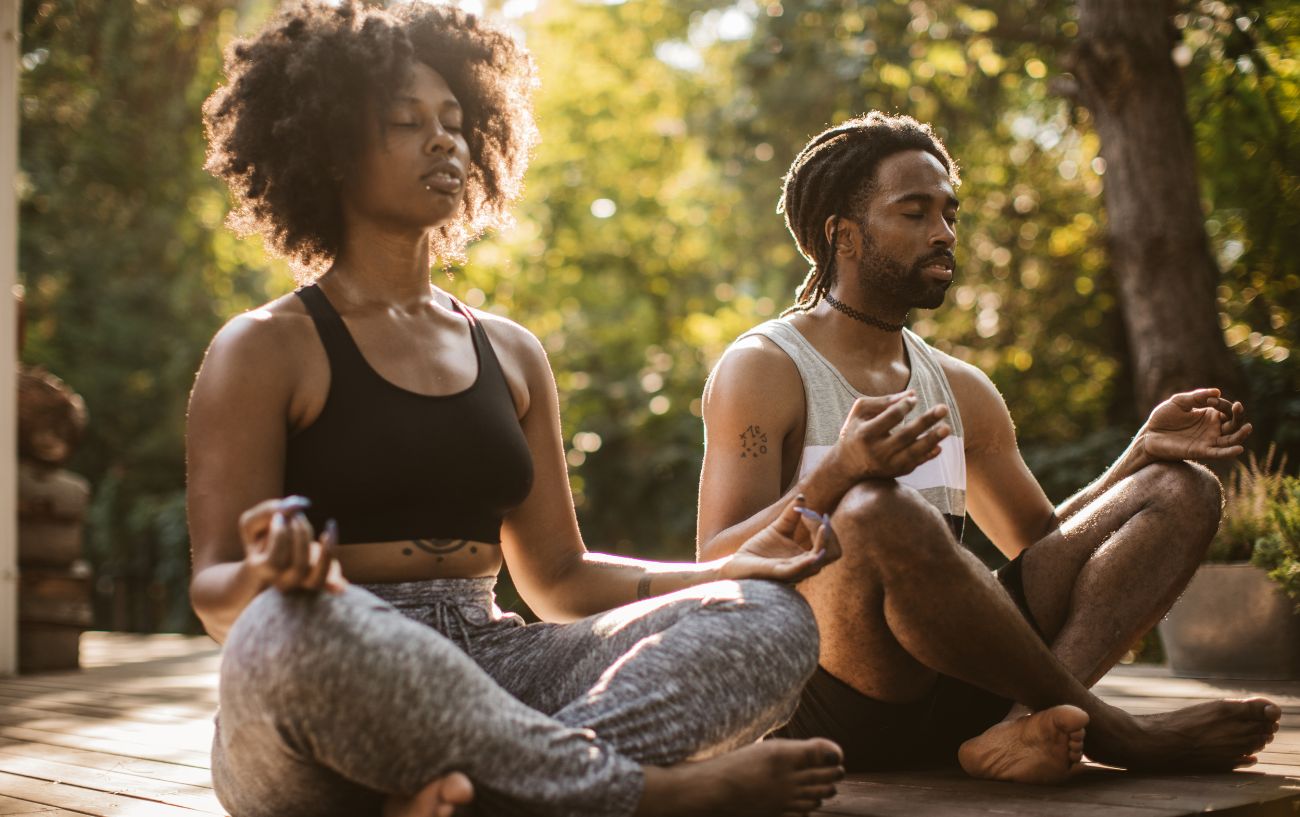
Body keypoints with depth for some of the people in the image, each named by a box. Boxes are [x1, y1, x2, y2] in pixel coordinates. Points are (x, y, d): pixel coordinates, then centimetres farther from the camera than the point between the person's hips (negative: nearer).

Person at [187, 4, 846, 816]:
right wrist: (271, 575, -29)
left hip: (488, 670, 5)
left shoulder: (512, 353, 19)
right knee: (289, 628, -41)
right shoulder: (266, 349, 3)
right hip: (338, 685, -5)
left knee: (772, 617, -12)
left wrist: (734, 567, 4)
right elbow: (215, 593, -4)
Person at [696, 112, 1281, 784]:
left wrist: (1144, 451, 9)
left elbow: (1047, 548, 25)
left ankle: (1025, 722, -27)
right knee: (878, 511, -37)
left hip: (957, 698, 7)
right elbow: (716, 574, -12)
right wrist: (836, 475, -30)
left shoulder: (963, 390, 20)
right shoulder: (761, 370, -1)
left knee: (1183, 491, 1)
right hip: (832, 703, -7)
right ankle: (1119, 735, -18)